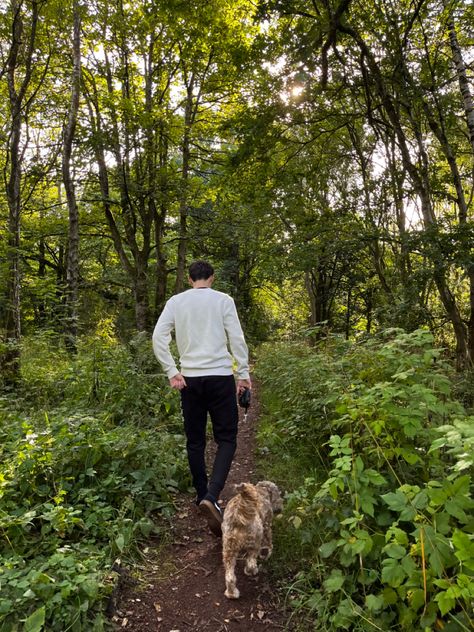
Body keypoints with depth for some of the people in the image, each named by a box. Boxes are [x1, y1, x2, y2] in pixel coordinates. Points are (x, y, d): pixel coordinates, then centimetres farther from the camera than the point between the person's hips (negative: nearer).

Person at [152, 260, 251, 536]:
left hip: (189, 379, 3)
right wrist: (244, 374, 2)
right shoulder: (223, 300, -1)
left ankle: (203, 497, 24)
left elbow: (158, 338, 0)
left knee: (195, 441, 14)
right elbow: (237, 339, -5)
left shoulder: (175, 301, 6)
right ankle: (211, 496, -14)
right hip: (220, 377, -3)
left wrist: (172, 372, 3)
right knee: (226, 439, 4)